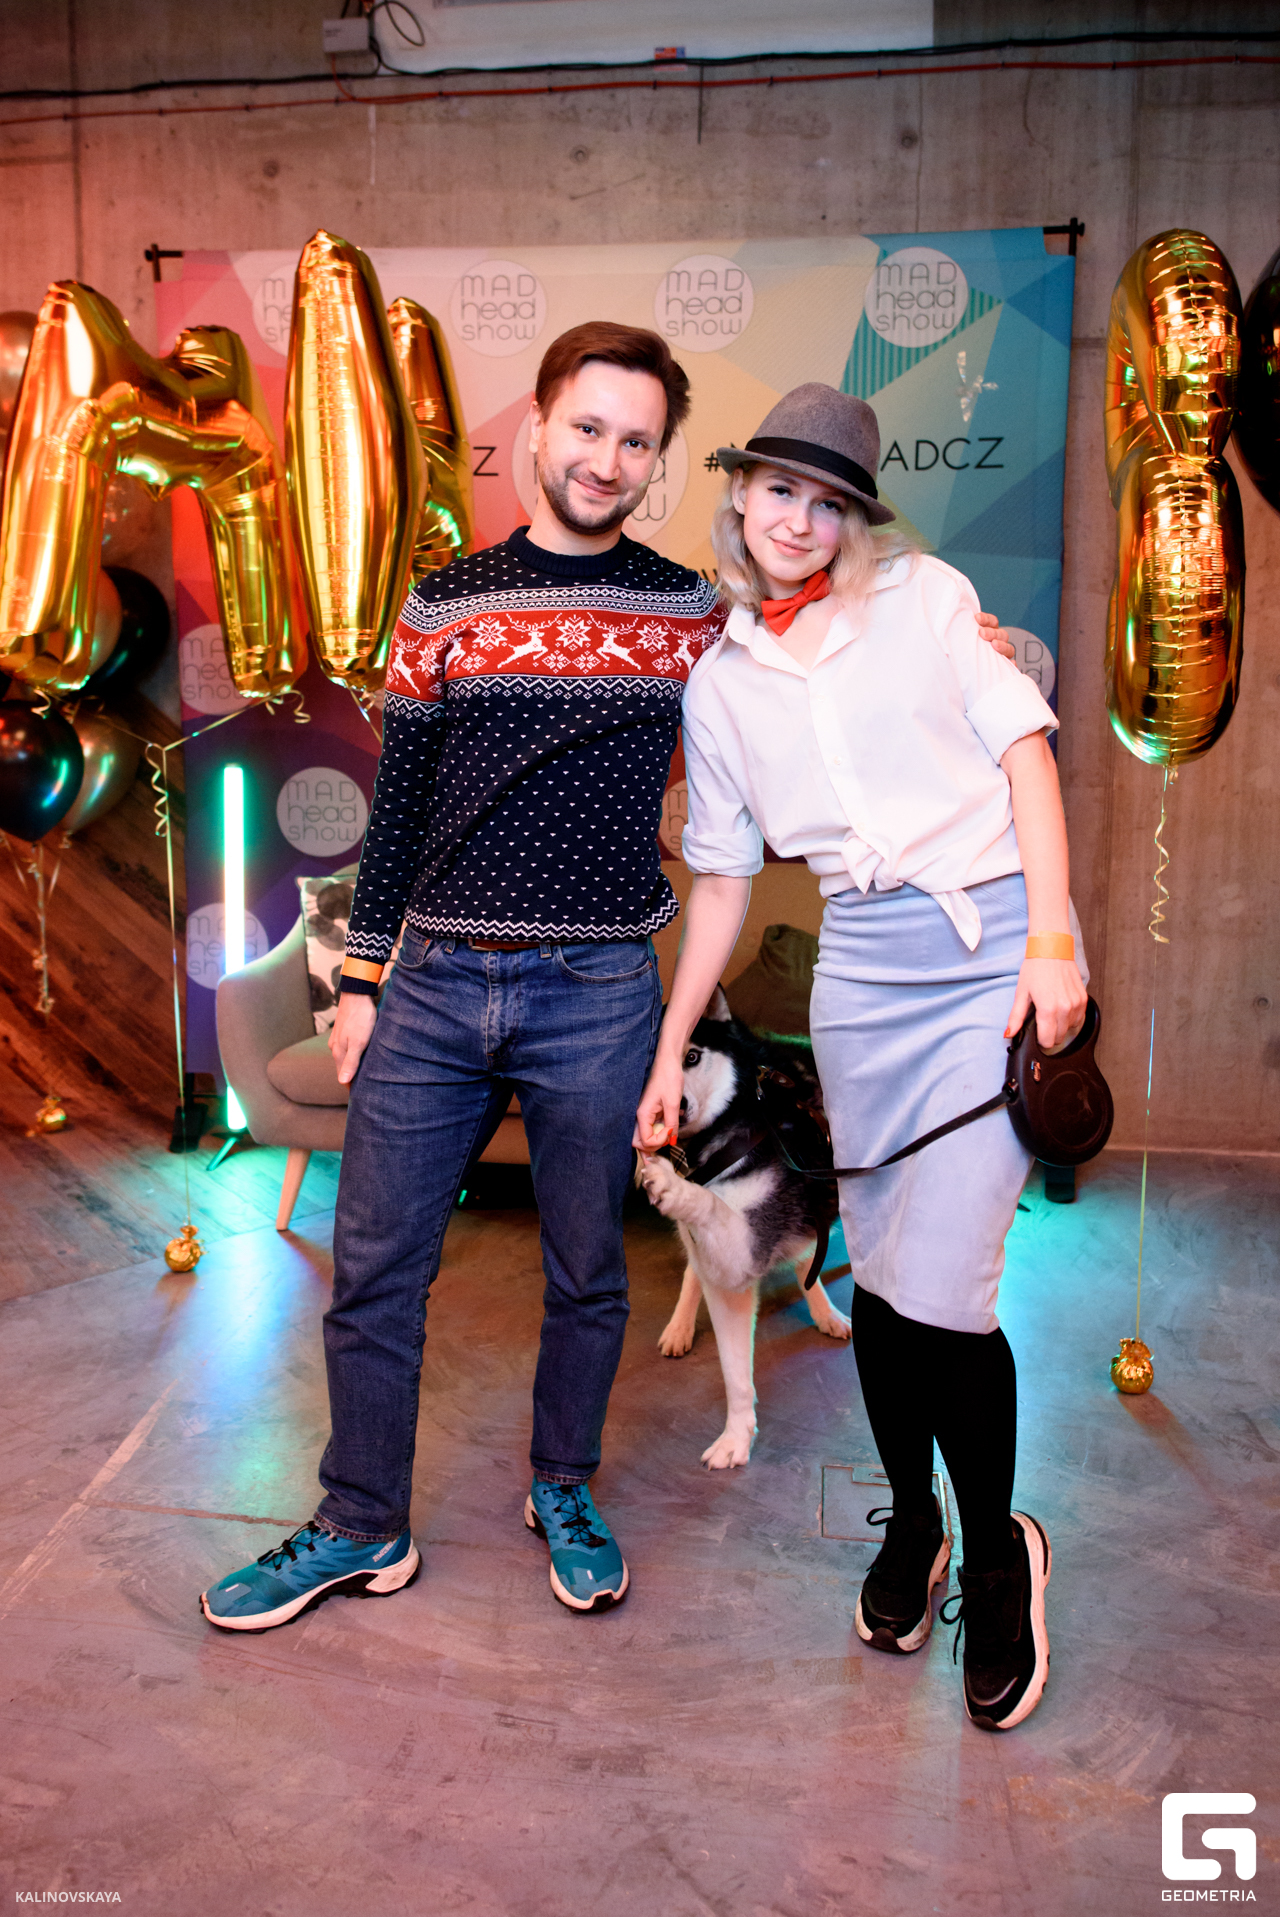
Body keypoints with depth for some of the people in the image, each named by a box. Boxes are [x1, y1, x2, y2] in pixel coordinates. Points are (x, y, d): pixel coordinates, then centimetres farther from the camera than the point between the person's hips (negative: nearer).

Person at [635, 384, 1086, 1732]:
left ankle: (996, 1552, 19)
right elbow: (722, 877, 16)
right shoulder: (719, 682, 14)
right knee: (878, 1274, 8)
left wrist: (1052, 935, -10)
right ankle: (910, 1521, 35)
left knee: (940, 1287, -9)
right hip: (862, 970, 3)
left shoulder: (924, 598, 8)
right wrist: (670, 1050, 14)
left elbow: (1022, 746, 2)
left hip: (997, 943, -3)